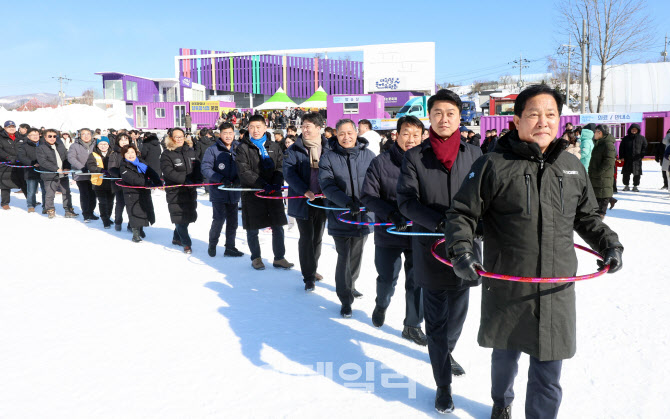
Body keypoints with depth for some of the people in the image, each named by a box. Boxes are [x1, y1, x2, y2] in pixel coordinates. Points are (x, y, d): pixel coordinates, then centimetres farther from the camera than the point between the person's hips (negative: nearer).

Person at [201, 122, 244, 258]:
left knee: (232, 221, 10)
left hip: (234, 192, 4)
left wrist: (239, 179, -12)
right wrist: (221, 179, -21)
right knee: (219, 219, -6)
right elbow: (205, 168, -11)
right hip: (218, 192, -4)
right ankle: (212, 245, 16)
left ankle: (230, 248, 22)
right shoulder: (212, 150, -6)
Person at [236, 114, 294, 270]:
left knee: (278, 228, 6)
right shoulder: (243, 148, -1)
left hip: (274, 193, 3)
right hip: (252, 193, -3)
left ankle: (279, 258, 18)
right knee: (252, 230, 5)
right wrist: (263, 185, -19)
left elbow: (280, 167, 6)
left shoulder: (274, 146, 10)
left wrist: (277, 183, -13)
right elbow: (244, 171, -10)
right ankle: (256, 258, 22)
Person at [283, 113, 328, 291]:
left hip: (322, 200, 3)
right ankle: (308, 277, 4)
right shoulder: (294, 149, -3)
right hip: (302, 201, -3)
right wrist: (305, 191, -22)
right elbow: (289, 173, -12)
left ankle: (312, 269, 32)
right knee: (306, 238, -4)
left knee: (317, 237, 14)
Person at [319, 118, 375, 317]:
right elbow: (327, 185, -13)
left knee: (356, 256, 17)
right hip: (340, 216, -3)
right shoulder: (328, 158, -3)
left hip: (363, 214, 3)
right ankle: (345, 300, 9)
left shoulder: (368, 155, 3)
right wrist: (348, 202, -27)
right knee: (344, 258, -3)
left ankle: (350, 286, 41)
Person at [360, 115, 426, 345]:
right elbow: (368, 196, -7)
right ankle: (381, 305, 47)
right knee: (387, 278, 13)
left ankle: (412, 326, 26)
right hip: (388, 233, -1)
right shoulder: (381, 162, -6)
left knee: (417, 282, 6)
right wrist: (390, 213, -20)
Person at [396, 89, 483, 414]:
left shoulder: (473, 154, 3)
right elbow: (407, 201, -9)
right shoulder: (414, 156, -2)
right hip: (431, 249, -2)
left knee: (457, 313, 18)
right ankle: (443, 384, 20)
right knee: (436, 319, 6)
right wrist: (441, 222, -23)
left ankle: (445, 353, 47)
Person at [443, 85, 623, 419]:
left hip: (556, 289, 2)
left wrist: (609, 244, 6)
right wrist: (460, 250, -21)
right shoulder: (494, 165, -7)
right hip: (506, 287, -2)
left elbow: (587, 217, 20)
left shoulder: (572, 167, 8)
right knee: (505, 355, 19)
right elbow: (462, 213, -5)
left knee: (548, 372, 7)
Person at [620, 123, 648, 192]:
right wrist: (622, 157, -1)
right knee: (626, 173, 4)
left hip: (637, 160, 0)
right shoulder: (626, 138, 6)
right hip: (627, 159, 0)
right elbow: (621, 148, 7)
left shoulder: (642, 138, 6)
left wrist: (641, 156, -3)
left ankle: (635, 186, 10)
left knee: (637, 174, 0)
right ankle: (626, 185, 16)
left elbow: (644, 148, 9)